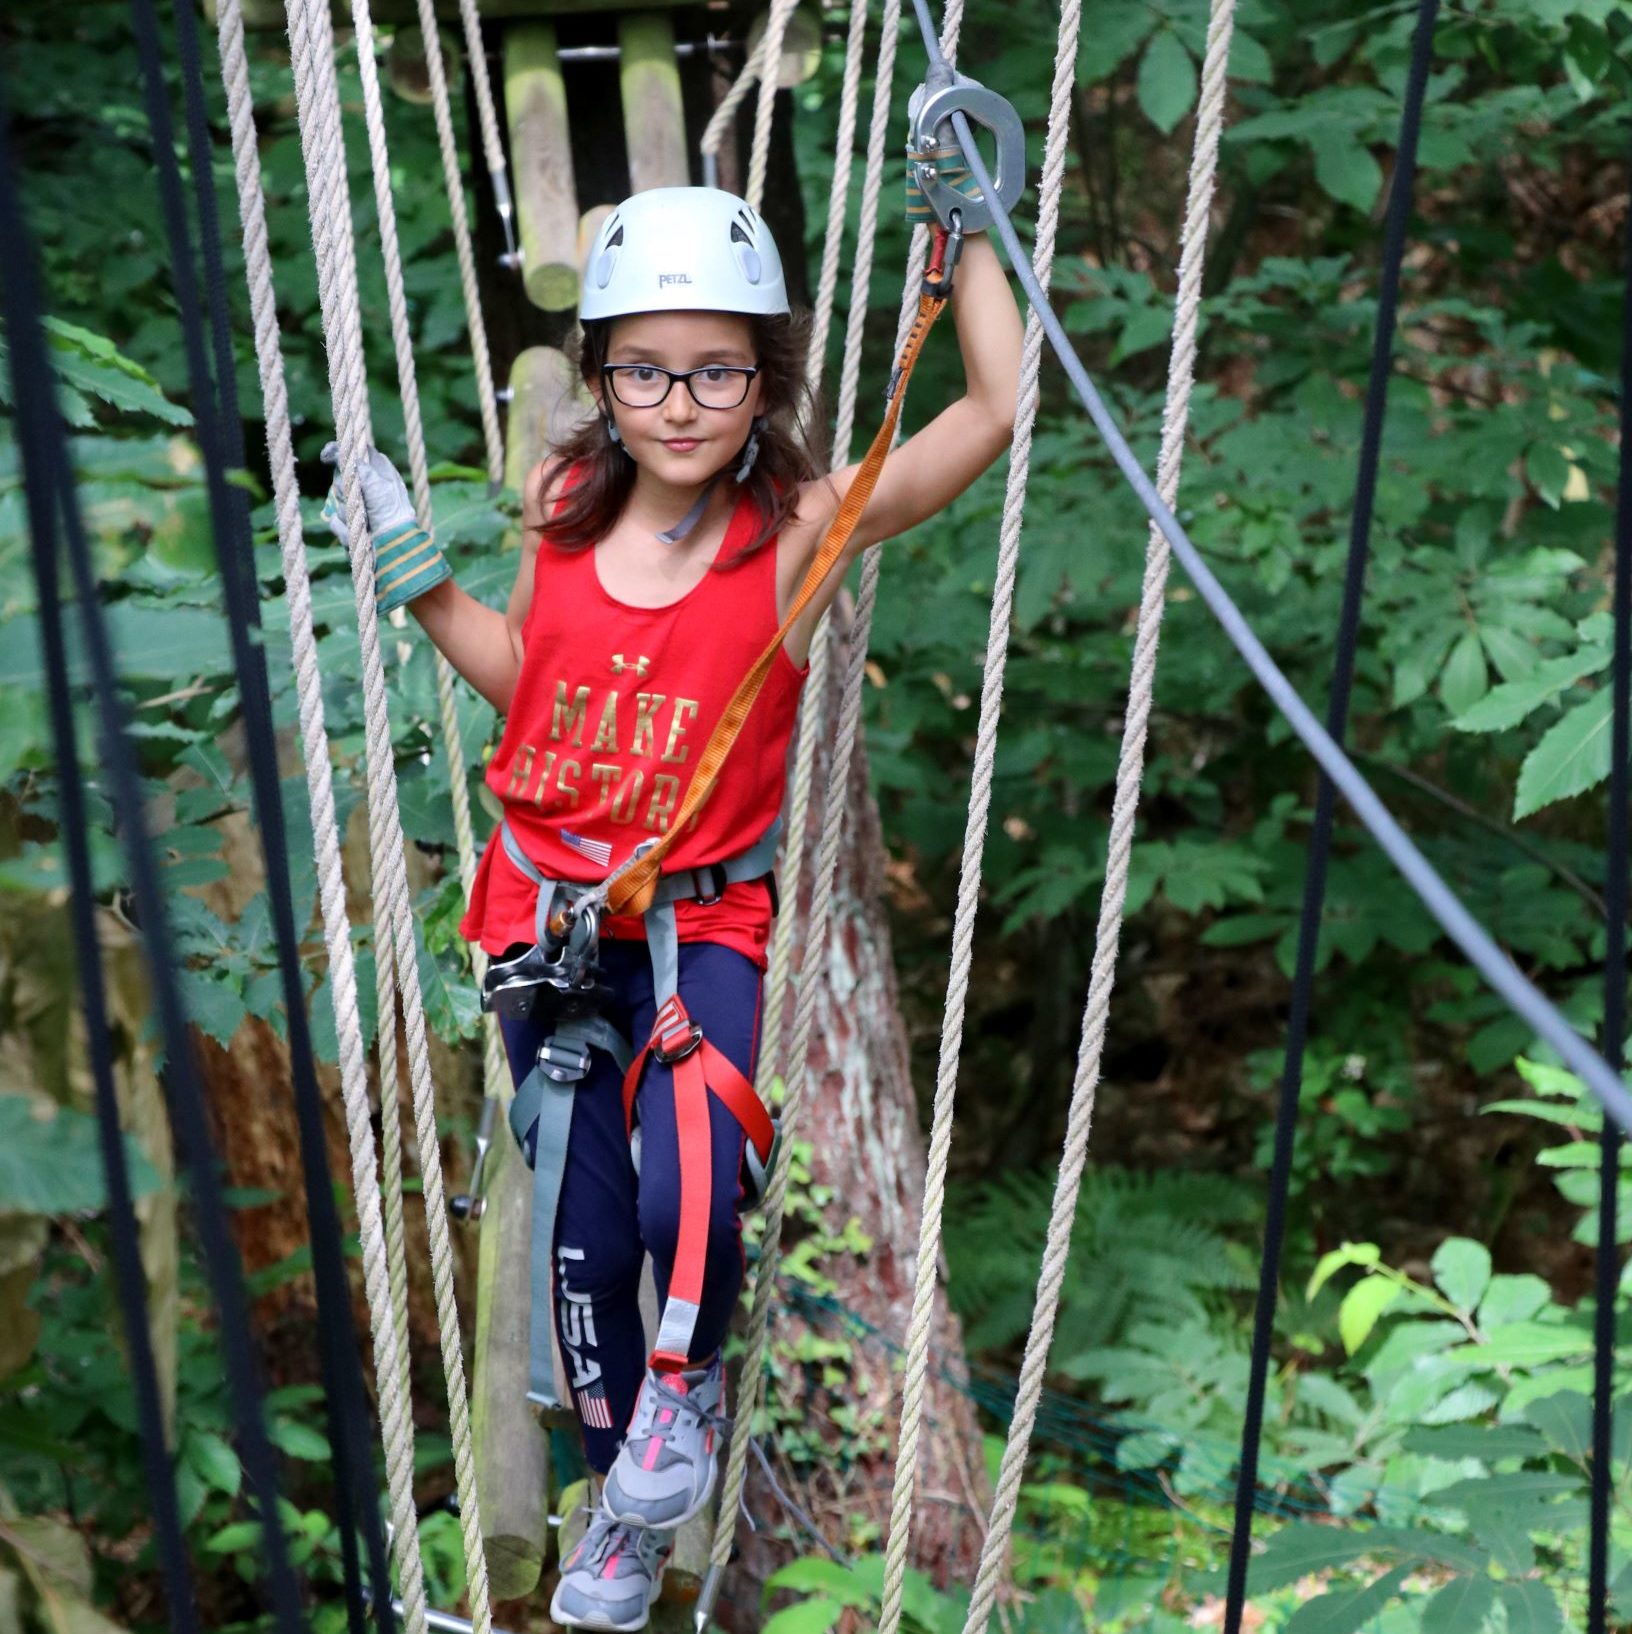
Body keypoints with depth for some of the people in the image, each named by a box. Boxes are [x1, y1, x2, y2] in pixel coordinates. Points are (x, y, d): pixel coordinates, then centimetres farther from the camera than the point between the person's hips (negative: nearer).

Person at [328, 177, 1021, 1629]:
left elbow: (999, 405, -23)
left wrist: (967, 223, -18)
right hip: (548, 910, 3)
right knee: (585, 1238, 11)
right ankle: (626, 1506, 36)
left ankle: (691, 1377, 10)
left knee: (688, 1200, -27)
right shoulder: (562, 509, -4)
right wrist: (417, 574, 3)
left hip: (701, 922, -3)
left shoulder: (800, 527, -15)